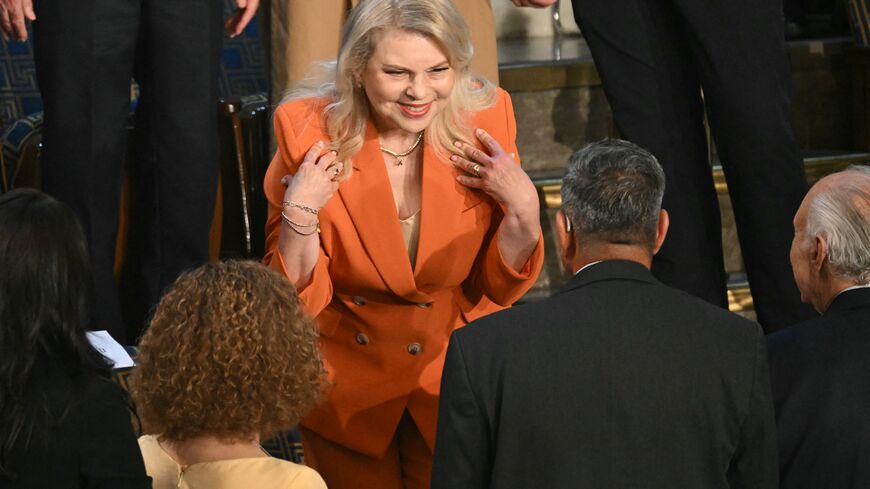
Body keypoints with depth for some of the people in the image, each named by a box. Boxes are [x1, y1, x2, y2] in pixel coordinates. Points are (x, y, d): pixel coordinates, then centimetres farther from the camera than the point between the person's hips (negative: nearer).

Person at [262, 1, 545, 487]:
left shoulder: (485, 118, -15)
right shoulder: (312, 133, -19)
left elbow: (499, 288, -7)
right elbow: (295, 300, -15)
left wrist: (524, 208, -24)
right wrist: (300, 213, -31)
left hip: (456, 372, 1)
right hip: (347, 384, -1)